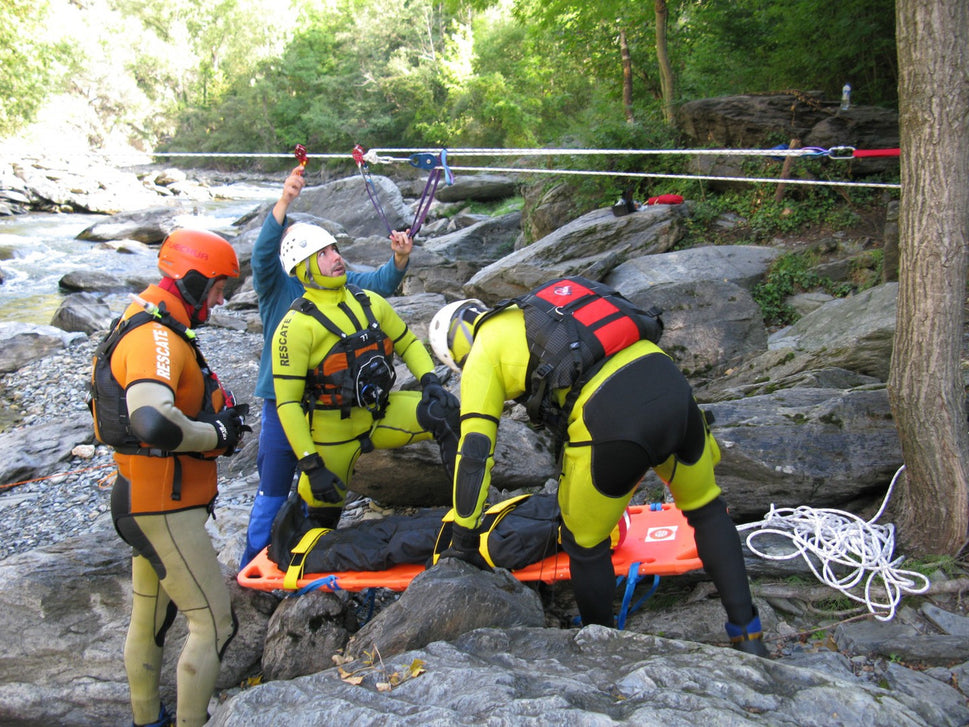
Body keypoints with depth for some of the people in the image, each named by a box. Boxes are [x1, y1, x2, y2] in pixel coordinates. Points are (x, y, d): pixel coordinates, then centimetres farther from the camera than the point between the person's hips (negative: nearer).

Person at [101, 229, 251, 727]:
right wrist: (217, 434, -23)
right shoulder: (155, 338, -23)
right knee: (213, 622, -4)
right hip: (164, 508, -11)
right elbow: (153, 424, -39)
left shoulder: (162, 331, 11)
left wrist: (221, 412, 2)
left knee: (150, 616, 23)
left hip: (150, 503, 11)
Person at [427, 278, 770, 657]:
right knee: (706, 510, 30)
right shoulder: (542, 311, 34)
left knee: (585, 545, 19)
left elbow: (474, 451, 7)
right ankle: (748, 636, 33)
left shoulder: (483, 354, 15)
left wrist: (463, 541, 15)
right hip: (673, 384, 7)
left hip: (611, 418, -6)